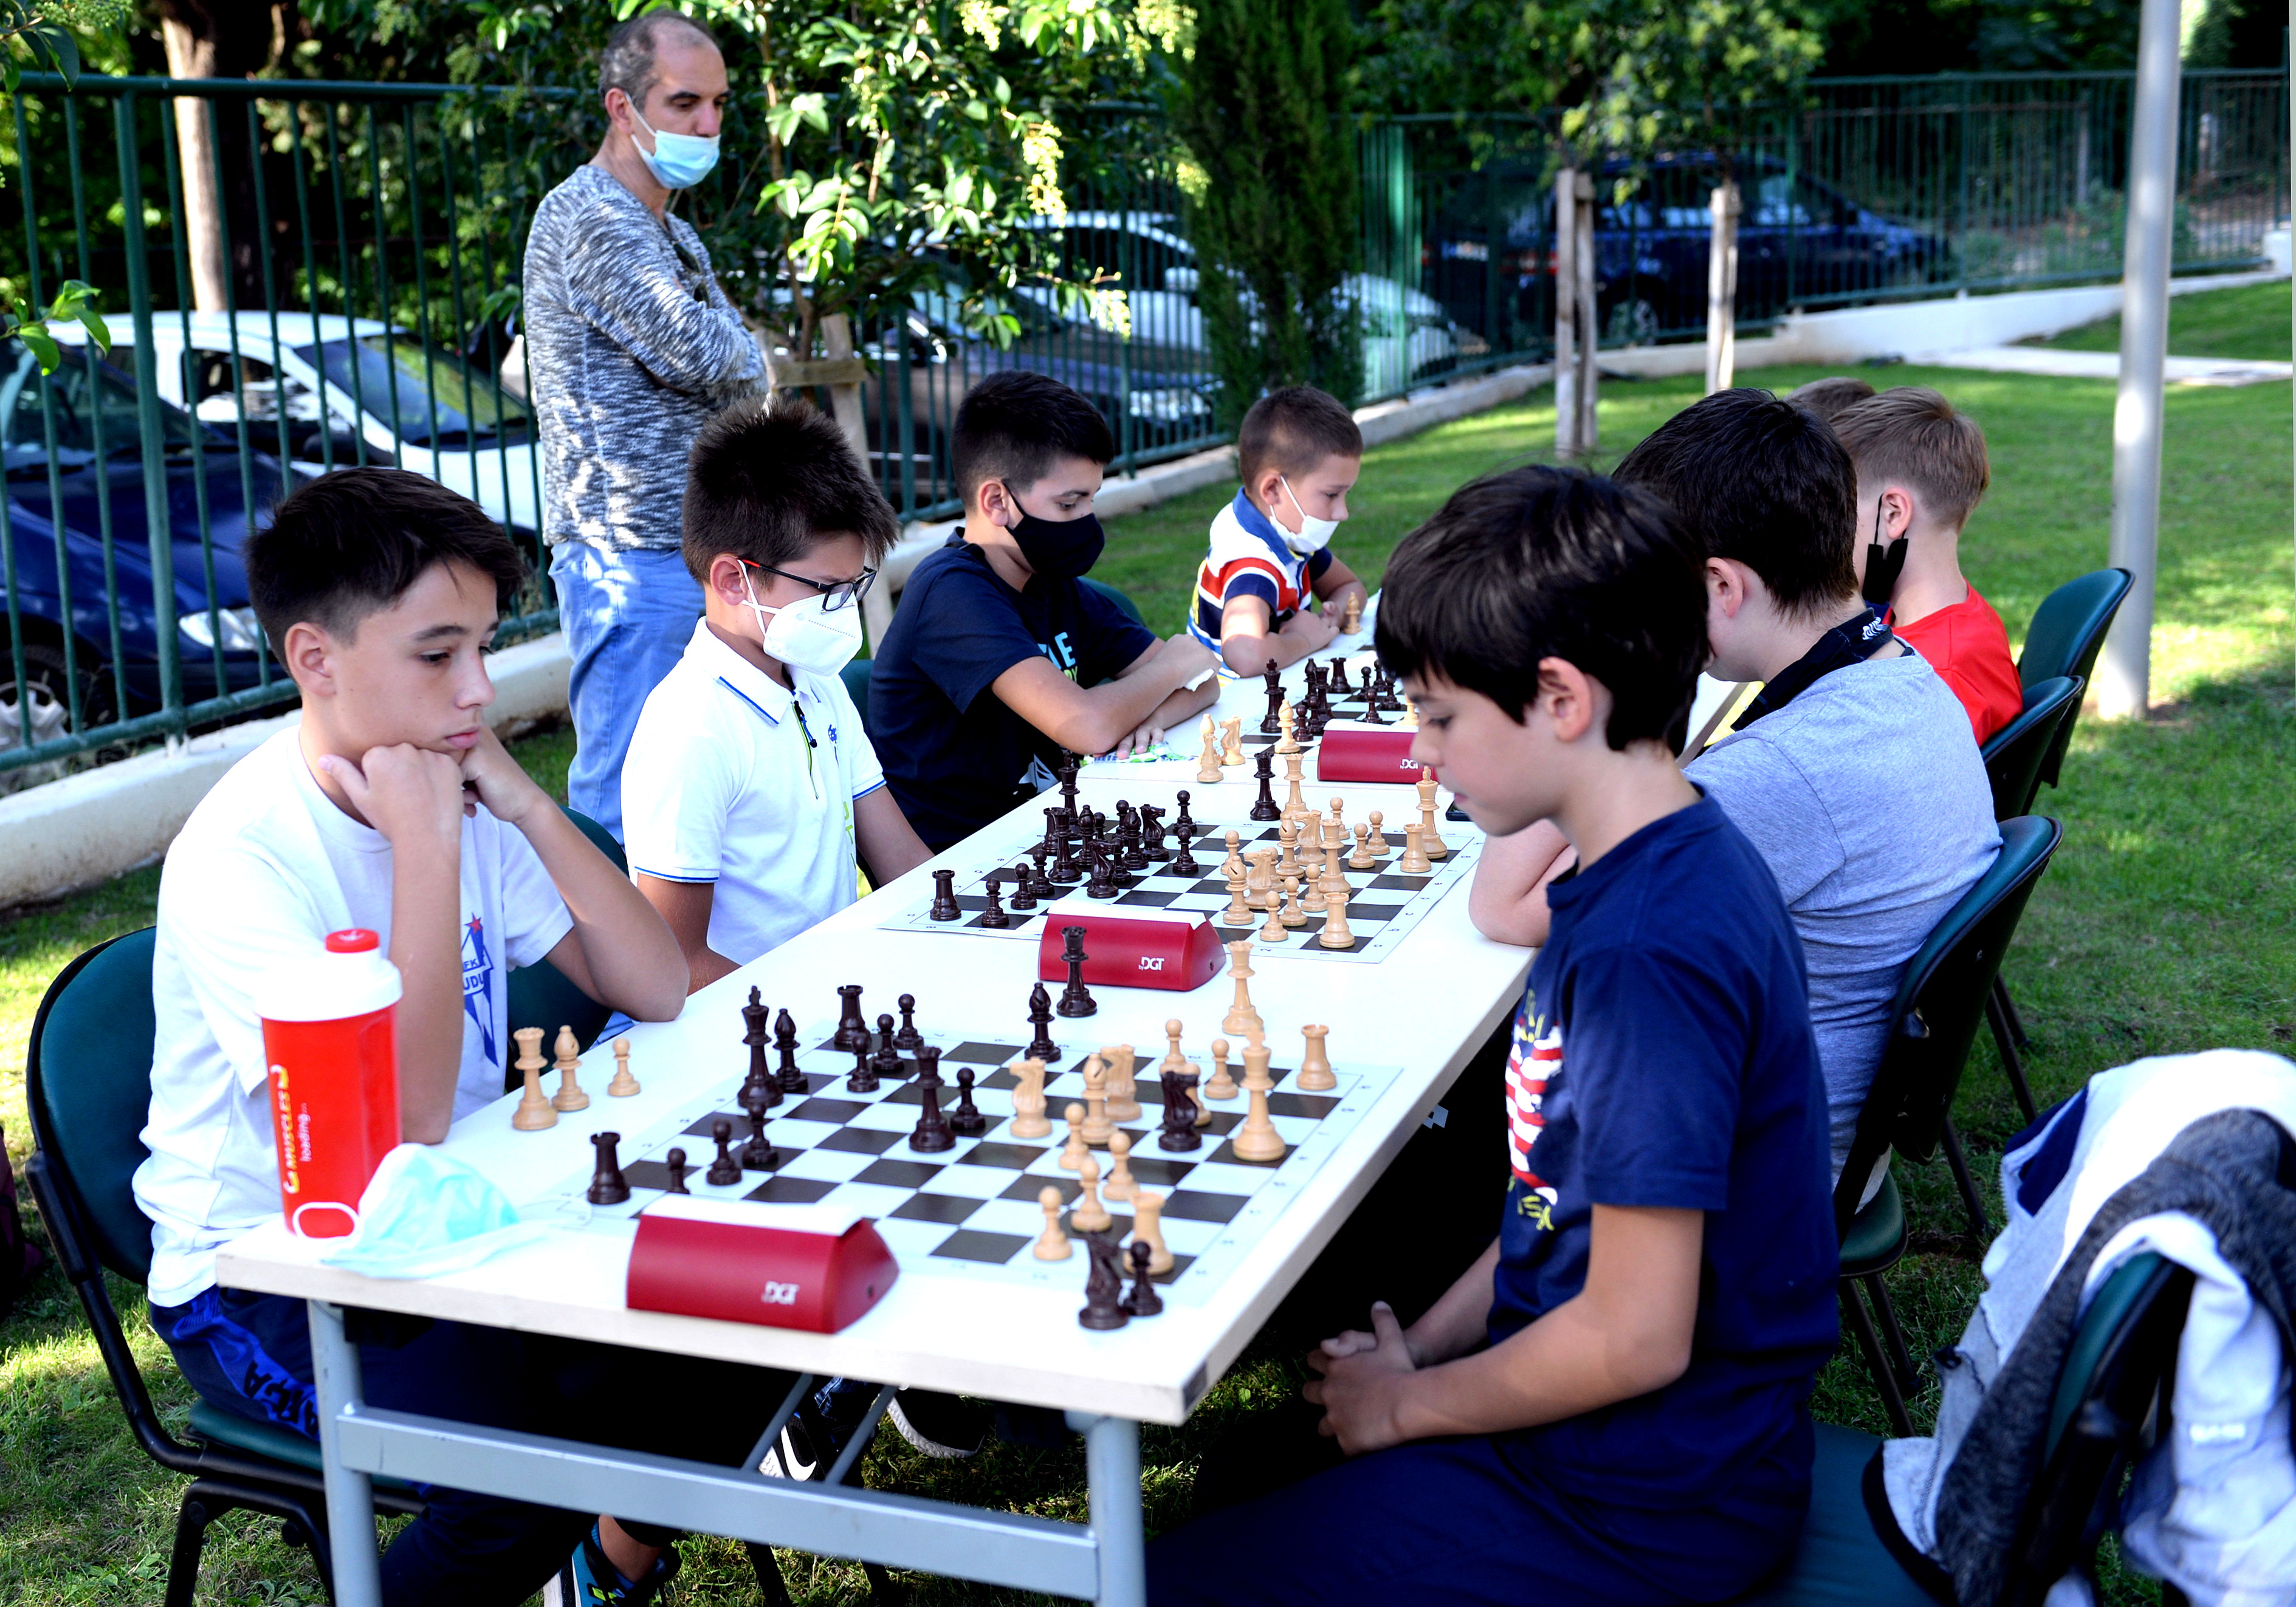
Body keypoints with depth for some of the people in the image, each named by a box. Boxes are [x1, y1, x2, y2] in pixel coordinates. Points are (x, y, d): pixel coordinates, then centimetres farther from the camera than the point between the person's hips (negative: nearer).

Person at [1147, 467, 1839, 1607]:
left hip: (1645, 1512, -9)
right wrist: (1418, 1348, 7)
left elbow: (1634, 1338, -26)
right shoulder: (1681, 864, 3)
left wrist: (1405, 1402, -11)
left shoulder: (1648, 949, -29)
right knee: (1249, 1480, 22)